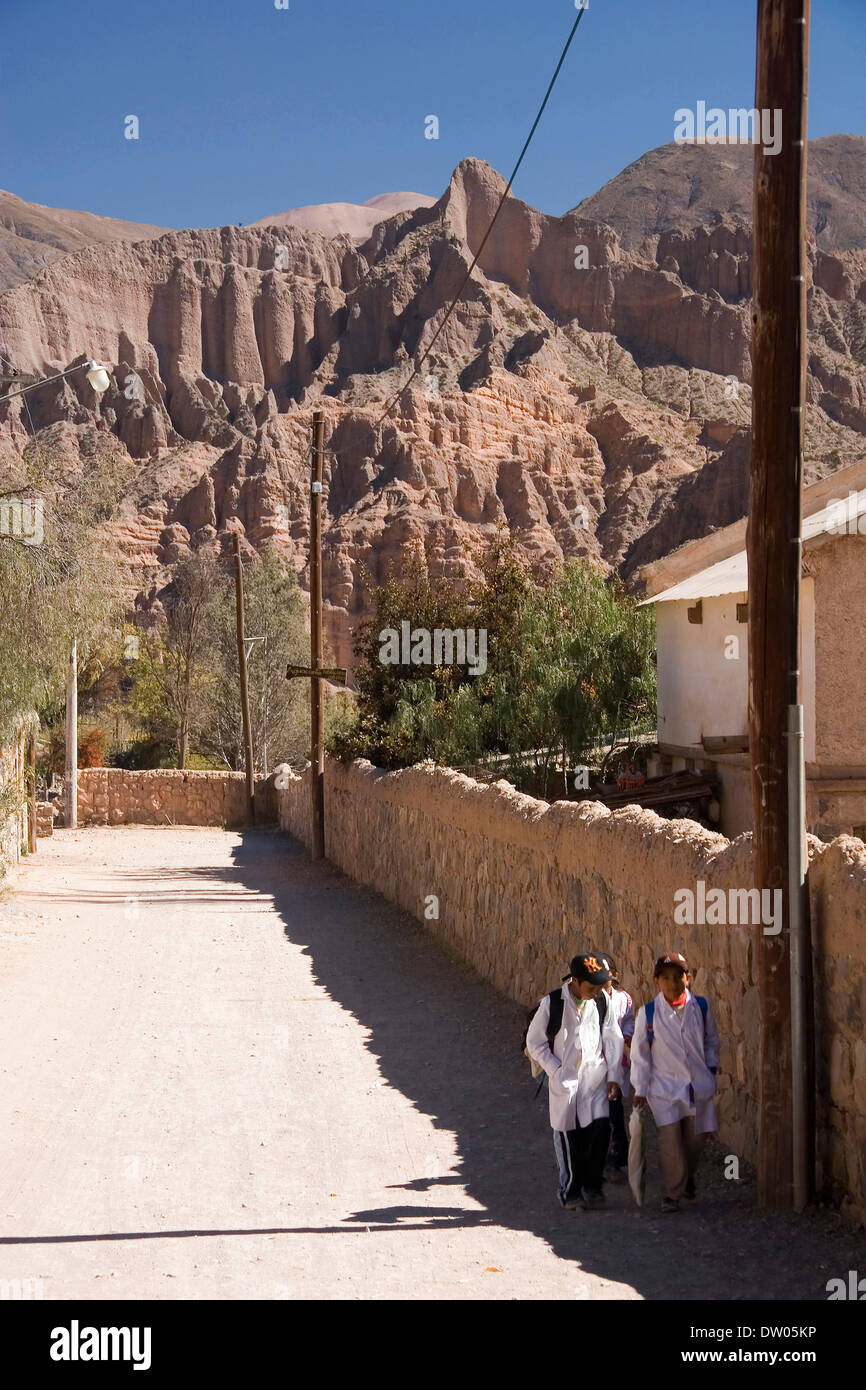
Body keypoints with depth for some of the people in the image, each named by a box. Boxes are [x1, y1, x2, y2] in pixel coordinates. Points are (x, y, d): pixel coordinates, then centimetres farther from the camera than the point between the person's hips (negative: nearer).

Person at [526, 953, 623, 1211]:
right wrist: (556, 1071, -8)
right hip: (564, 1080, -2)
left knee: (600, 1129, -12)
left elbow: (613, 1040, 9)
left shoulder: (602, 1001, 0)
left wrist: (613, 1076, 4)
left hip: (595, 1077, 2)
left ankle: (591, 1186, 5)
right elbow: (535, 1042, -2)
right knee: (568, 1137, 2)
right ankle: (571, 1192, 17)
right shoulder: (552, 1003, -9)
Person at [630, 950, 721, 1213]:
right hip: (664, 1086, -2)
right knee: (670, 1139, -11)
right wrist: (640, 1089, -1)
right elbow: (640, 1053, 0)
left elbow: (711, 1039, 17)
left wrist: (711, 1067, 7)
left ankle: (687, 1176, 39)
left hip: (699, 1084, 3)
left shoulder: (701, 1007, 1)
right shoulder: (648, 1013, -5)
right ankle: (671, 1194, 1)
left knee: (697, 1136, 8)